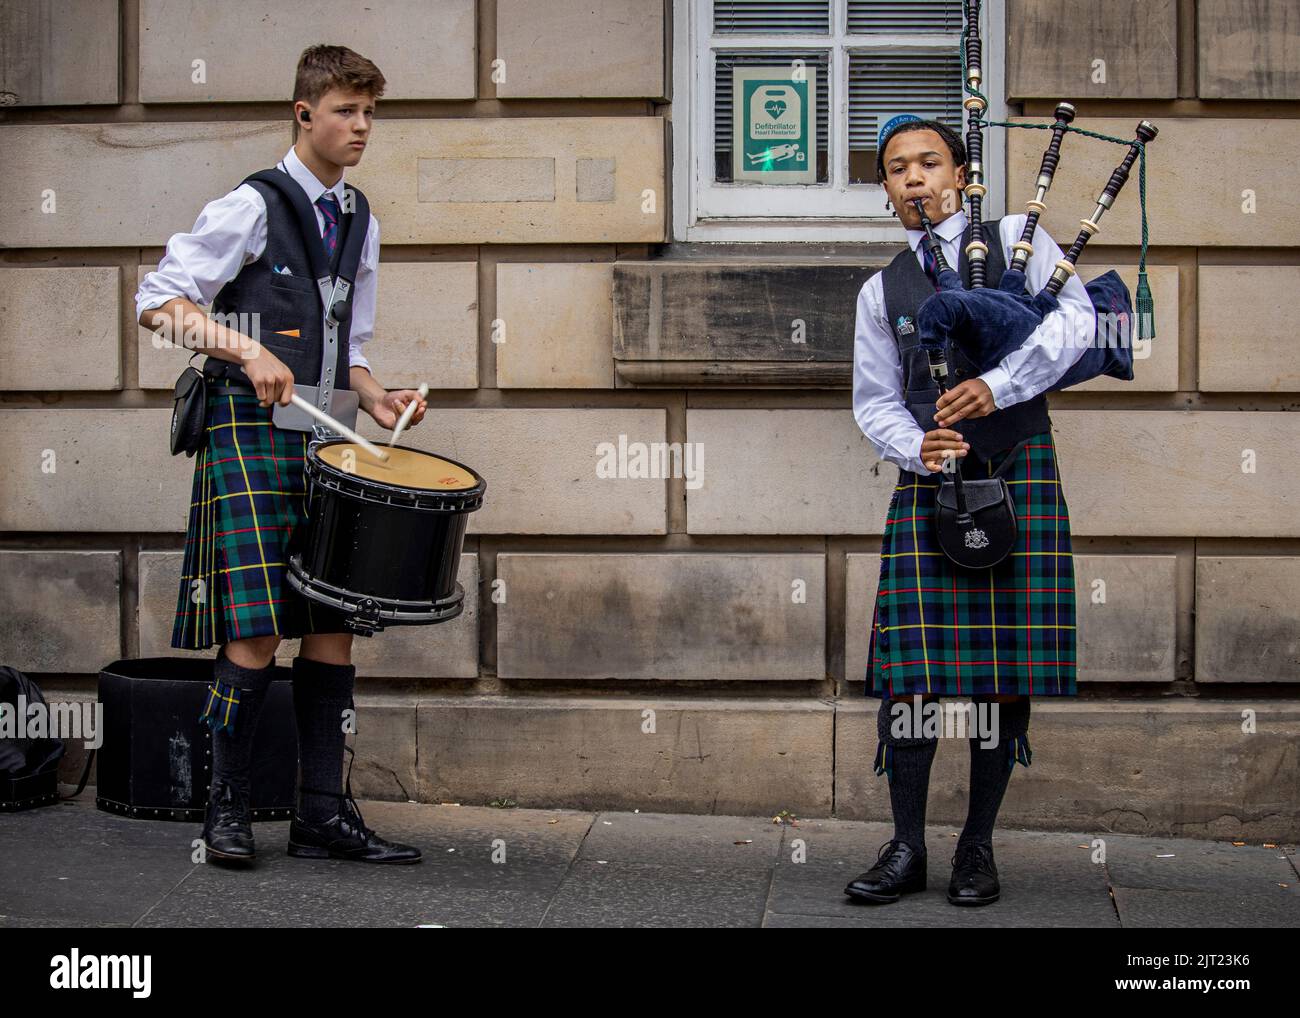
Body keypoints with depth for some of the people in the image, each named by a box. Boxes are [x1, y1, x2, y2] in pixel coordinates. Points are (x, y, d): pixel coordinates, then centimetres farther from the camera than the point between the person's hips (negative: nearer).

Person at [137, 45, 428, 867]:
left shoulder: (361, 223, 16)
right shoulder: (251, 207, -5)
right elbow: (159, 299, -9)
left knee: (335, 625, 4)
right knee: (257, 634, -10)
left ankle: (324, 814, 11)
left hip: (328, 437, 7)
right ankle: (227, 808, 5)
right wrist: (247, 351, -20)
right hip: (251, 435, -6)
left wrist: (378, 399, 5)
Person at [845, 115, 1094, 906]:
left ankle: (979, 847, 9)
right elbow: (875, 401, 12)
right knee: (912, 666, -6)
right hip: (929, 481, 2)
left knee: (1006, 666, -2)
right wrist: (918, 448, -9)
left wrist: (998, 383, -19)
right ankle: (907, 848, 3)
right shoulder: (882, 291, 15)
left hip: (1018, 469, -2)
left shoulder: (1017, 239, 7)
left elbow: (1076, 319, -7)